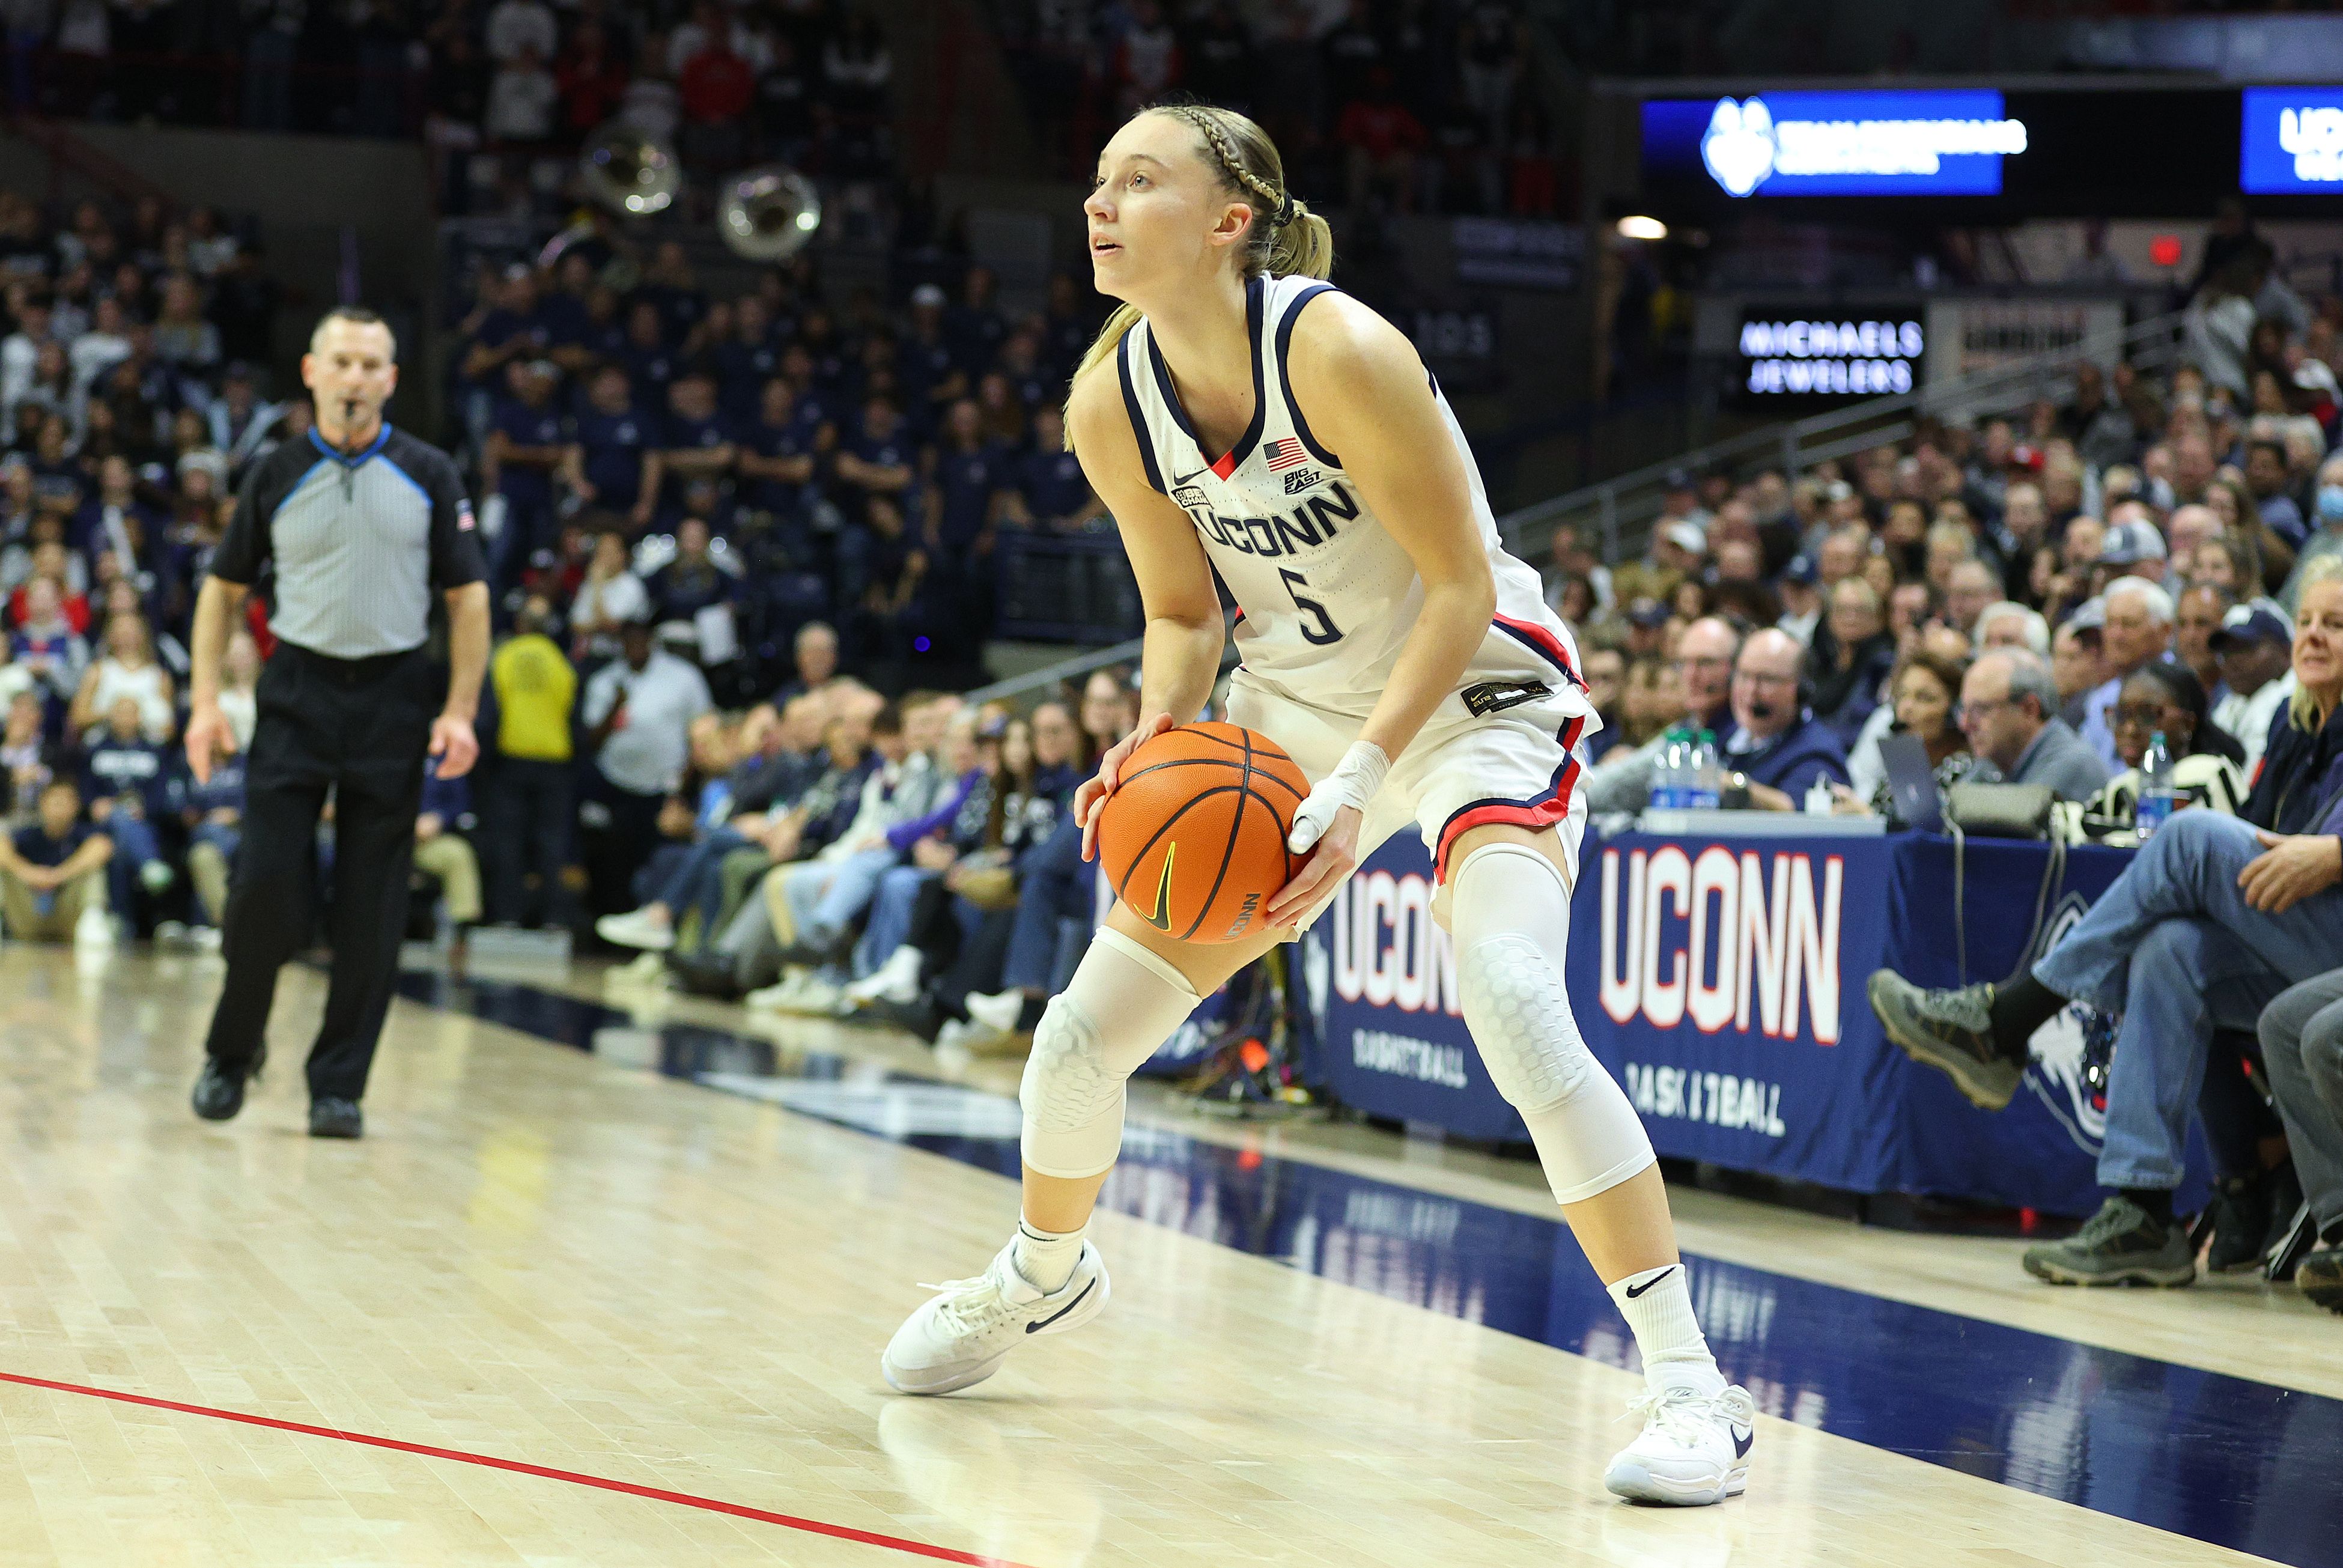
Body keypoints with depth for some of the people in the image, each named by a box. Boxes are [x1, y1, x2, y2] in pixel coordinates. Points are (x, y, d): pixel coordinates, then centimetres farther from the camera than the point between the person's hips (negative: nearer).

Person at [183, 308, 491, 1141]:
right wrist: (206, 700, 1)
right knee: (265, 883, -7)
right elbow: (223, 589, 11)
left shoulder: (428, 475, 4)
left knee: (371, 910, 0)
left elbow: (468, 597, 5)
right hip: (298, 690, 0)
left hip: (395, 698, 0)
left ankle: (338, 1086, 9)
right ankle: (233, 1050, 15)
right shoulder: (277, 476, 5)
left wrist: (459, 711, -5)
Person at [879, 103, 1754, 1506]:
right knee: (1084, 1032, 5)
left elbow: (1463, 589, -22)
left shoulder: (1338, 351, -27)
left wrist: (1360, 781, -31)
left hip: (1473, 699, -6)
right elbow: (1186, 615, 5)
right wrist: (1155, 741, -16)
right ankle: (1045, 1273, 38)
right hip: (1293, 708, 6)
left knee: (1512, 1005, -31)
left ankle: (1691, 1383, -24)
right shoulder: (1112, 403, -8)